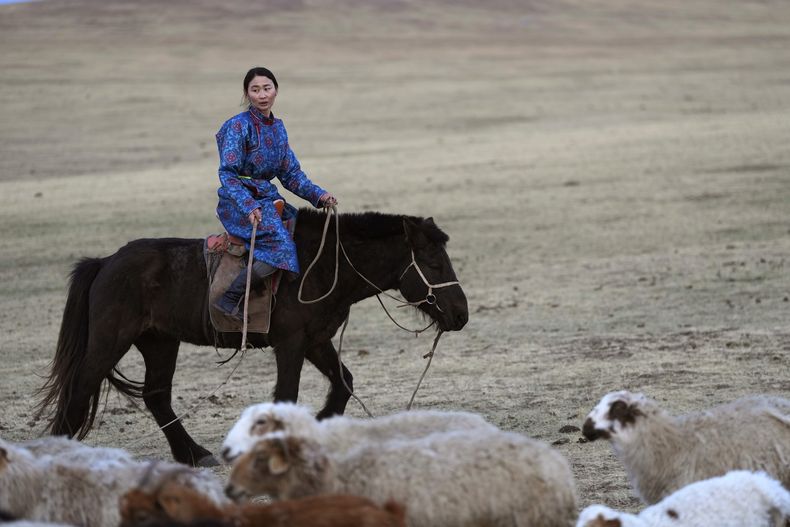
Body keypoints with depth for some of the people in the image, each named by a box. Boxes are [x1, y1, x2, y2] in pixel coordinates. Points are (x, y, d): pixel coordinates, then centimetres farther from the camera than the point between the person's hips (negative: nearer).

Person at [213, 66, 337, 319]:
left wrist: (319, 195, 1)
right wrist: (249, 206, -29)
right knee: (281, 246, -29)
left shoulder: (277, 128, 13)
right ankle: (230, 300, -25)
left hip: (268, 199, 8)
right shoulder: (238, 126, -10)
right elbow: (227, 174, -16)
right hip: (239, 204, -8)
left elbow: (291, 174, 16)